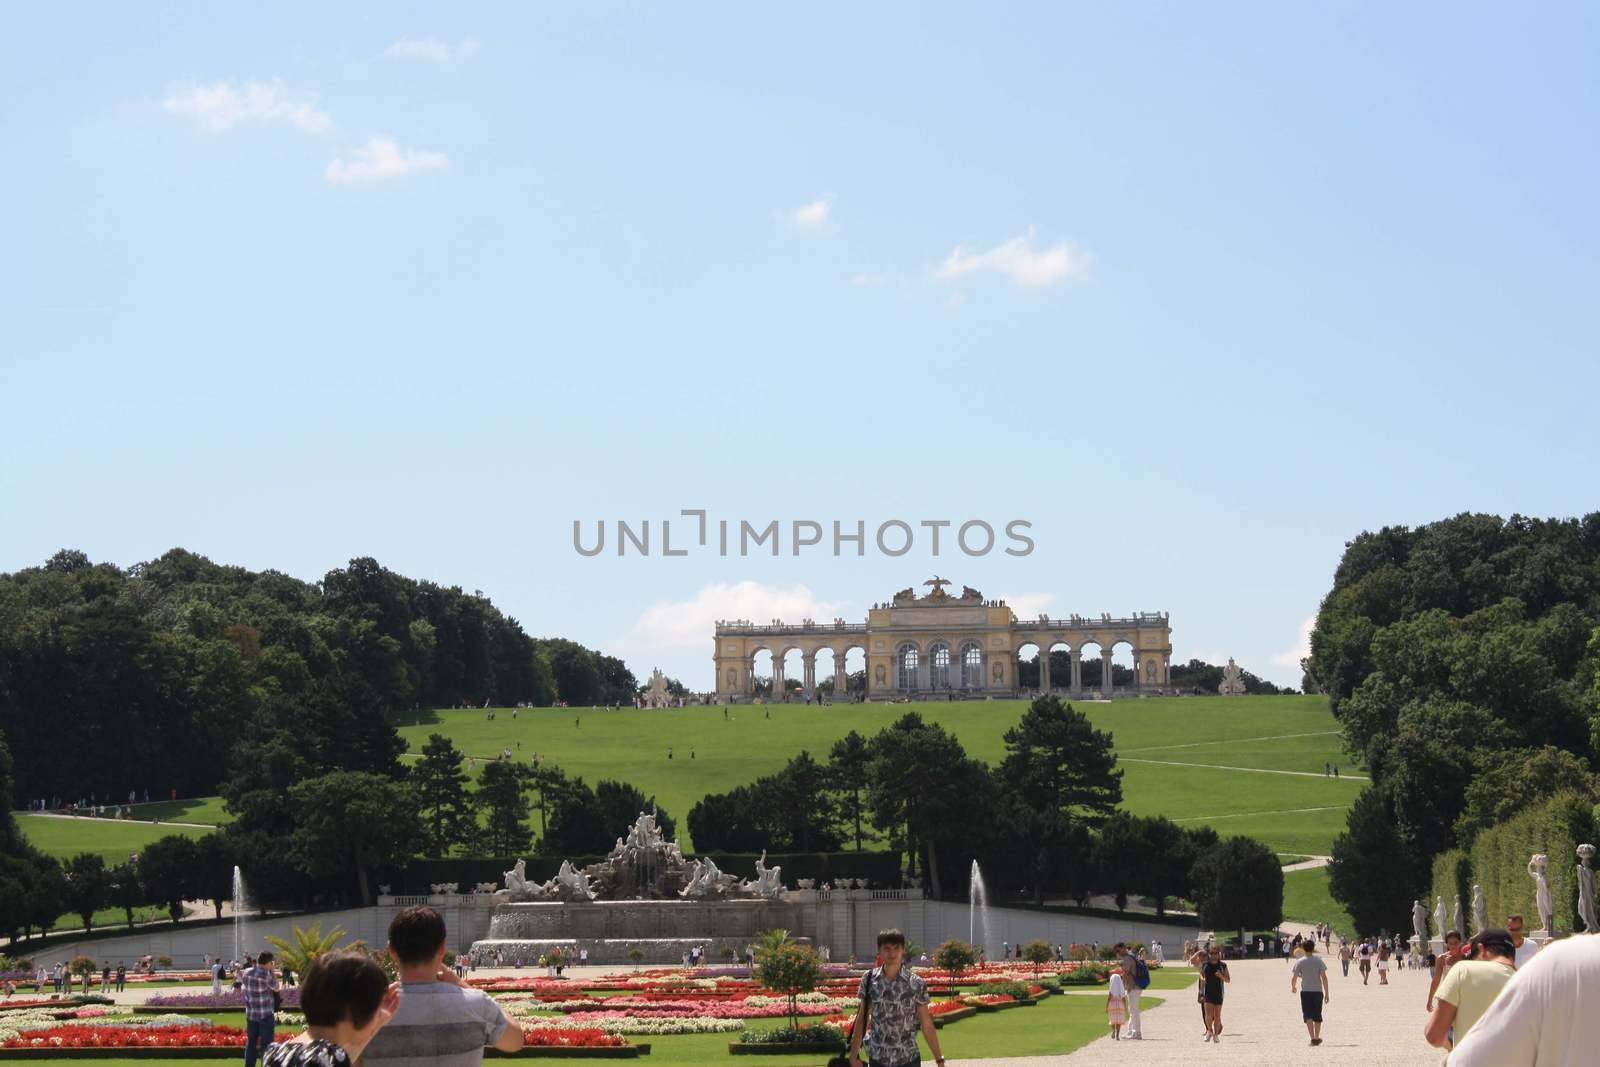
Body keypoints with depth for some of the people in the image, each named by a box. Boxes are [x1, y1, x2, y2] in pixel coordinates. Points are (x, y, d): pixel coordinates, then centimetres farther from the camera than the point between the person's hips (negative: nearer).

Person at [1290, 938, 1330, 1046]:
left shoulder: (1300, 962, -3)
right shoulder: (1319, 960, -1)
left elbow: (1294, 978, -1)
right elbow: (1324, 977, -5)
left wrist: (1293, 987, 21)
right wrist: (1326, 993, 0)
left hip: (1305, 991, -2)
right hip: (1318, 991, 2)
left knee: (1308, 1016, -3)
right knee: (1317, 1016, 14)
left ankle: (1313, 1038, -18)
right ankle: (1317, 1038, 23)